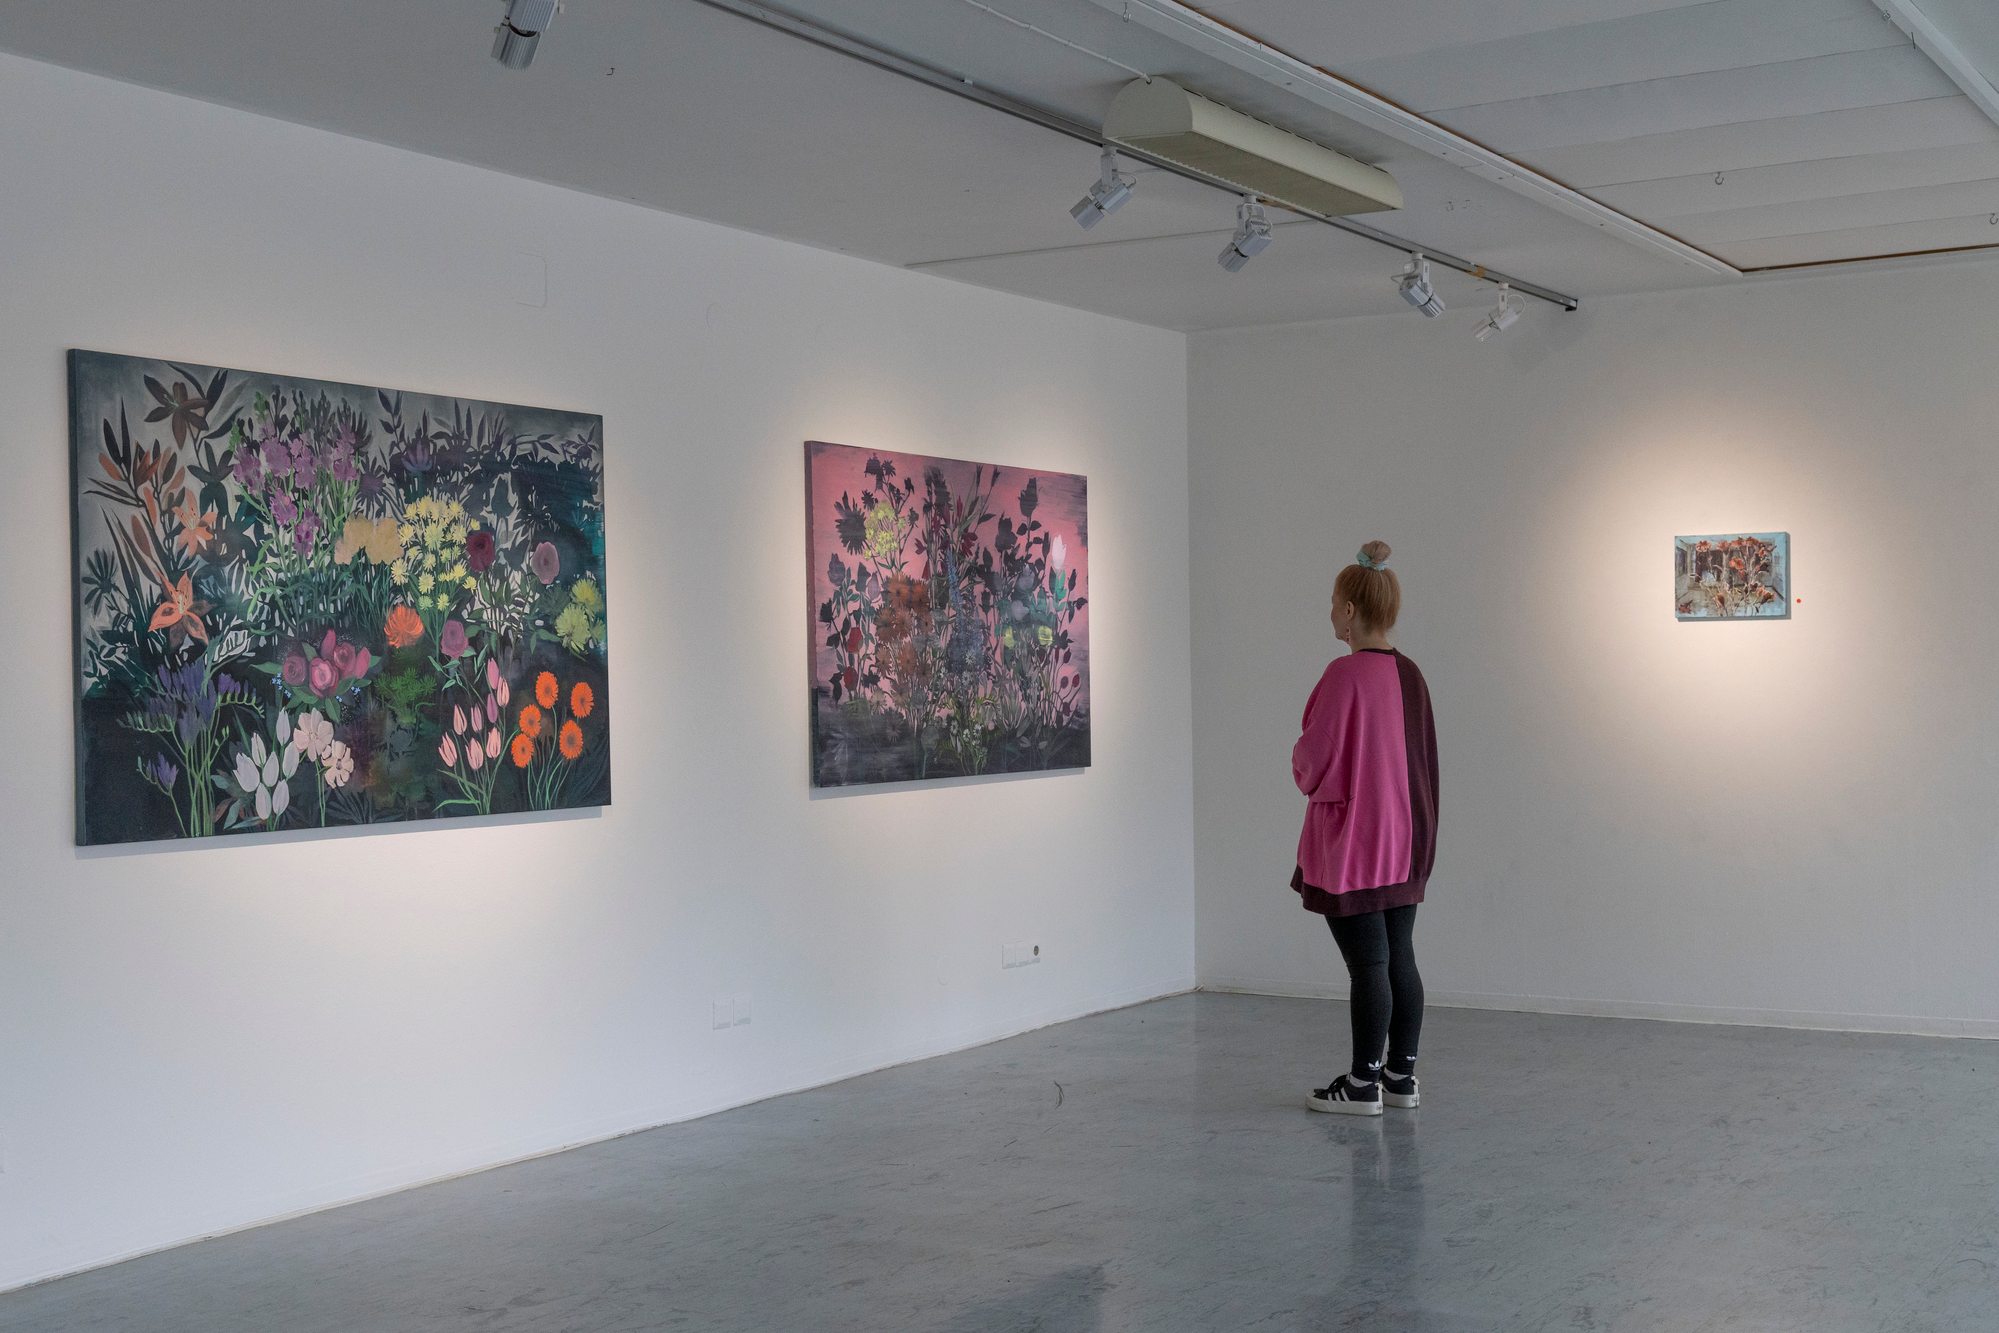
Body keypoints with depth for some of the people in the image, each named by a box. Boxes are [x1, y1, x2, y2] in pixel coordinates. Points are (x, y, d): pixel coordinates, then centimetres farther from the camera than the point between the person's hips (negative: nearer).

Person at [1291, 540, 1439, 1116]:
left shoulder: (1345, 674, -18)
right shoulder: (1410, 674, 6)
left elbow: (1317, 760, -17)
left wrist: (1299, 761, 5)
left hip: (1352, 844, -8)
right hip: (1405, 841, 8)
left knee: (1367, 964, -2)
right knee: (1400, 957, 13)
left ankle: (1363, 1083, 6)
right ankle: (1402, 1074, 20)